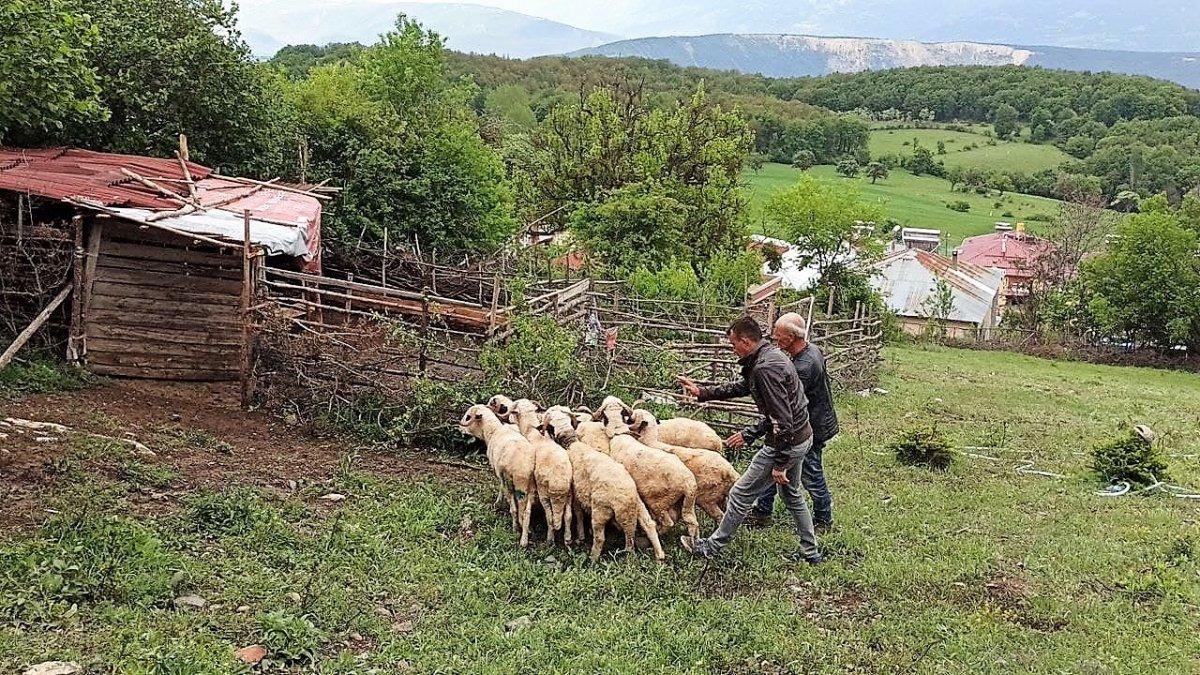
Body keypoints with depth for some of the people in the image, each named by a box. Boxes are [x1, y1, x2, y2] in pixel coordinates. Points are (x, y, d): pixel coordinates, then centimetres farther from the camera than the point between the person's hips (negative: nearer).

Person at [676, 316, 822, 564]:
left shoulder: (765, 368, -27)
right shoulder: (772, 355, 6)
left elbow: (782, 420, -29)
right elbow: (741, 387, 20)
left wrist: (779, 464, -23)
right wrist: (702, 392, 17)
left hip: (785, 443, -10)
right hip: (801, 437, 10)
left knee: (741, 494, 4)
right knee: (792, 495, 26)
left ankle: (713, 546, 18)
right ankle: (810, 552, 37)